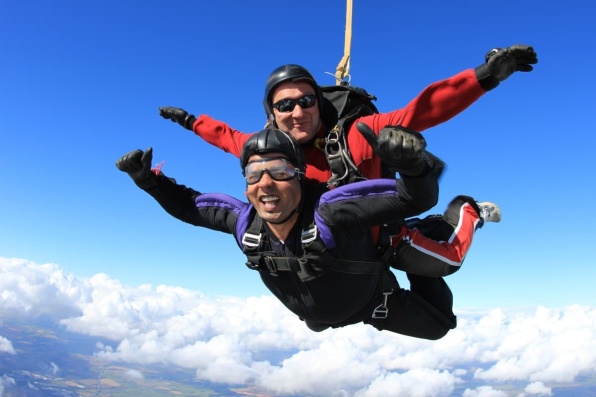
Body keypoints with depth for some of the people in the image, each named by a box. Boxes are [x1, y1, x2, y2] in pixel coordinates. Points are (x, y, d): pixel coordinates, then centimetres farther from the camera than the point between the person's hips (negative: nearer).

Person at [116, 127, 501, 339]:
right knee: (316, 322, 41)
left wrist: (414, 161, -69)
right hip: (320, 313, 5)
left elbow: (416, 199, -49)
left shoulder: (330, 211, -46)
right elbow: (189, 205, -14)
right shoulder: (244, 221, -30)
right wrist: (148, 179, -27)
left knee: (440, 325, 20)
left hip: (375, 302, -5)